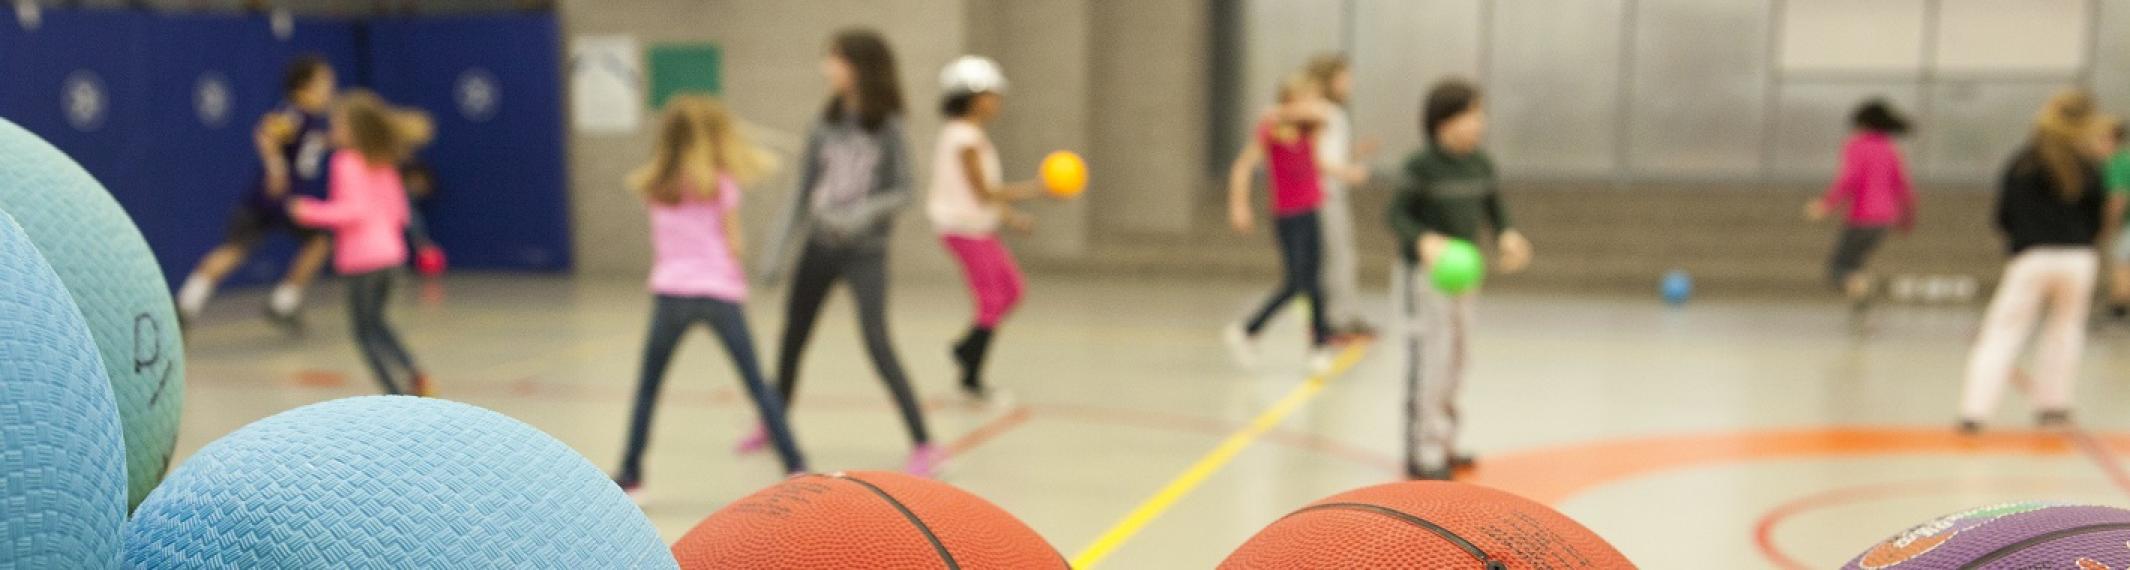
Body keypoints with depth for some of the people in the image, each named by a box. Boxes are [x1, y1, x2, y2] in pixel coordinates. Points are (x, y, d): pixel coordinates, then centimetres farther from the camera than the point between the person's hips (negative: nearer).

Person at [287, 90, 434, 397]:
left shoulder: (346, 162, -11)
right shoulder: (384, 165, 12)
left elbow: (355, 209, -21)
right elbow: (398, 212, 15)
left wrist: (312, 213, -15)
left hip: (362, 258, -8)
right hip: (389, 252, 8)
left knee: (366, 329, 2)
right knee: (374, 323, 23)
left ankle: (398, 393, -3)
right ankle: (413, 374, 12)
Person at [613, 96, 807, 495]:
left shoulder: (654, 184, 8)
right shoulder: (721, 183, -2)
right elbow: (733, 246, -4)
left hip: (670, 293, 2)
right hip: (720, 293, -2)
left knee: (647, 387, 14)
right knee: (757, 385, 5)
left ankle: (631, 472, 13)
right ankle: (795, 465, 5)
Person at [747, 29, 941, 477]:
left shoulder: (887, 127, -8)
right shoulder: (826, 124, 3)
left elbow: (902, 191, -9)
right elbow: (803, 191, 8)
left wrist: (863, 214, -26)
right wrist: (778, 250, 7)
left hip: (865, 250, -5)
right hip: (819, 246, 5)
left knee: (877, 342, -15)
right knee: (792, 339, 15)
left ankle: (925, 445, -11)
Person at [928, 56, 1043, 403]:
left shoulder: (967, 135, 11)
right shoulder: (967, 139, -19)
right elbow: (983, 192, -21)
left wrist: (1010, 216, 12)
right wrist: (1034, 189, -18)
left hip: (979, 227, 10)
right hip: (965, 228, -10)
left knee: (1013, 289, 14)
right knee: (992, 302, -3)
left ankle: (967, 347, 24)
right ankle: (971, 380, 7)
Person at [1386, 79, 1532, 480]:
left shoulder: (1480, 165, 5)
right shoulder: (1420, 167, -16)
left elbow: (1493, 207, 15)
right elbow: (1398, 214, -17)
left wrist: (1506, 235, -5)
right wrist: (1425, 240, -34)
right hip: (1423, 276, -8)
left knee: (1455, 362, 15)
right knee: (1428, 365, -8)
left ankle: (1443, 445, 28)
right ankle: (1421, 454, 1)